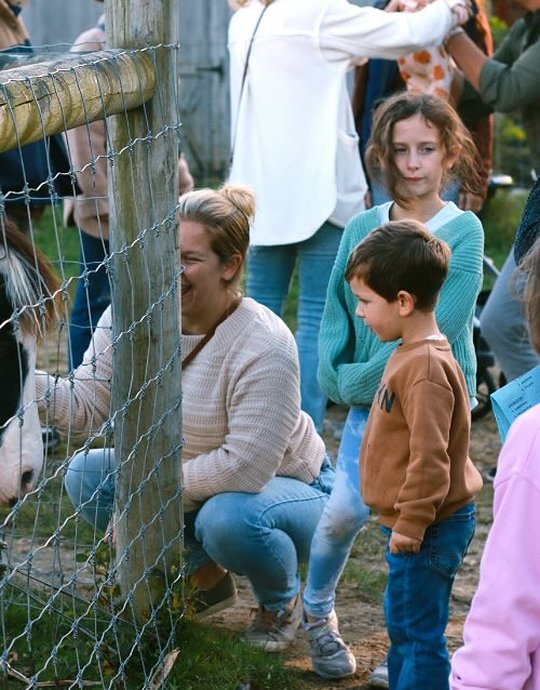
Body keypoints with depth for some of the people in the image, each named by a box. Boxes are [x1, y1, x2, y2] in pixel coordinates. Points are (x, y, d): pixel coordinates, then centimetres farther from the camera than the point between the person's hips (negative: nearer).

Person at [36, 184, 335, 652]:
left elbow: (246, 466, -32)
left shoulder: (263, 346, -30)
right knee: (86, 474, -11)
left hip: (284, 486, -6)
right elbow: (86, 403, -16)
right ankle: (206, 577, 7)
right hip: (187, 478, 6)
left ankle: (282, 601, -1)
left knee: (227, 517, -37)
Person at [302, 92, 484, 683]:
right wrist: (336, 379, -7)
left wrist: (362, 377, -15)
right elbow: (337, 313, 8)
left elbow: (437, 326, -16)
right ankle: (317, 609, 21)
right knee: (344, 511, -8)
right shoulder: (361, 229, 3)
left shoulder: (463, 232, -8)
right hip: (368, 404, 2)